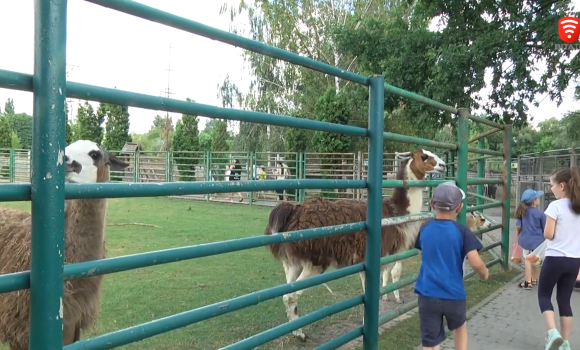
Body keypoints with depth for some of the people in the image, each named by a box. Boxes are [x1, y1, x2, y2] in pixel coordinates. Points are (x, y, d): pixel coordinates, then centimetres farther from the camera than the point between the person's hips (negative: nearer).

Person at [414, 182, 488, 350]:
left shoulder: (424, 229, 1)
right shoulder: (462, 231, -9)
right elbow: (476, 263, -14)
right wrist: (484, 273, 6)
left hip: (427, 295, 1)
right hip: (454, 295, -1)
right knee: (460, 328, 30)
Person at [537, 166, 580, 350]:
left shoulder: (556, 206, -14)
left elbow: (548, 235, -14)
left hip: (555, 258, -6)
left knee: (544, 295, 10)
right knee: (564, 300, 14)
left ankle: (553, 333, -8)